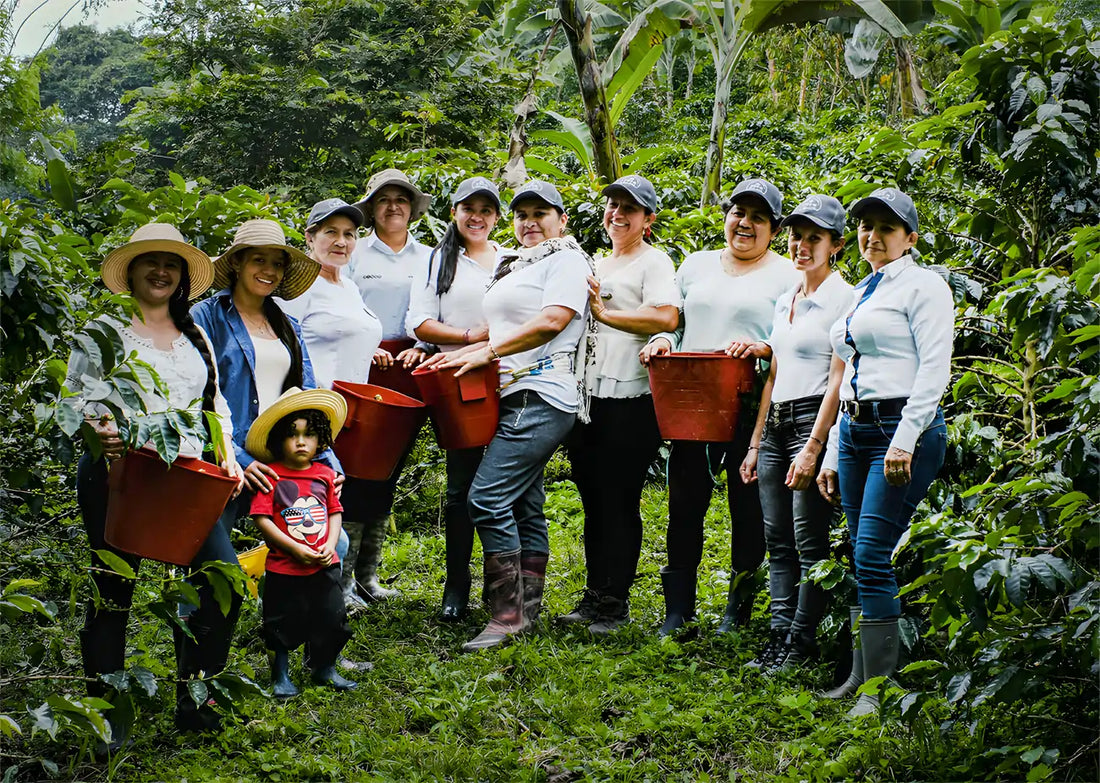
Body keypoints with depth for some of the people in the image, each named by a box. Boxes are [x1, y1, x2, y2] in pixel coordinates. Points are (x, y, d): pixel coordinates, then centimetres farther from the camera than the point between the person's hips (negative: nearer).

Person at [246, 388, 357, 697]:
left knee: (331, 618, 11)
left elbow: (335, 512, 10)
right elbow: (262, 519, -14)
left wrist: (329, 545, -7)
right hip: (284, 567, -4)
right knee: (282, 623, 7)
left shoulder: (326, 474, 4)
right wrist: (296, 549, -17)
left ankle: (324, 670, 31)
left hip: (325, 566, 4)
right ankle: (280, 676, 25)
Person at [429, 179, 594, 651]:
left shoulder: (567, 260, -3)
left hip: (541, 397, -9)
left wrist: (487, 352, -17)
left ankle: (507, 614, -12)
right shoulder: (513, 267, 24)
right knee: (525, 507, 10)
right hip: (515, 399, 9)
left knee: (488, 497, -16)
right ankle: (528, 610, 15)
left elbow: (551, 321, -17)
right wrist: (465, 353, 14)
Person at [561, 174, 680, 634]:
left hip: (630, 400, -8)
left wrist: (604, 312, -15)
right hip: (586, 396, 8)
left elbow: (667, 317, -19)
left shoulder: (654, 262, -2)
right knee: (593, 500, 12)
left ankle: (615, 603, 7)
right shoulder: (594, 266, 21)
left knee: (619, 503, -2)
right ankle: (594, 596, 20)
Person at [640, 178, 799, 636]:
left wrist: (763, 348, -21)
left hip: (752, 408, -4)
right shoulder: (696, 265, 17)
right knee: (685, 502, 4)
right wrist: (662, 341, 0)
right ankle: (677, 608, 13)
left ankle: (738, 610, 16)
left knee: (747, 508, 3)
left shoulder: (786, 276, 3)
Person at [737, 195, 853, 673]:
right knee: (777, 539, 7)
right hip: (775, 422, 8)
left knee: (809, 540, -3)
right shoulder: (784, 301, 17)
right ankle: (780, 634, 11)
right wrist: (756, 443, 16)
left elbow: (837, 381, -12)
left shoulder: (842, 299, -7)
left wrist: (812, 448, -17)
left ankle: (802, 640, 4)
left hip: (813, 421, -8)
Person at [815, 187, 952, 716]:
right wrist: (832, 455, 19)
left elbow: (934, 369, -12)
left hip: (904, 431, -8)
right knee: (863, 559, 8)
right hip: (855, 432, 8)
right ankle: (861, 674, 15)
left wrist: (904, 440, -20)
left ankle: (880, 688, -8)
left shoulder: (923, 286, -3)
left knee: (873, 558, -13)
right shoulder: (861, 294, 21)